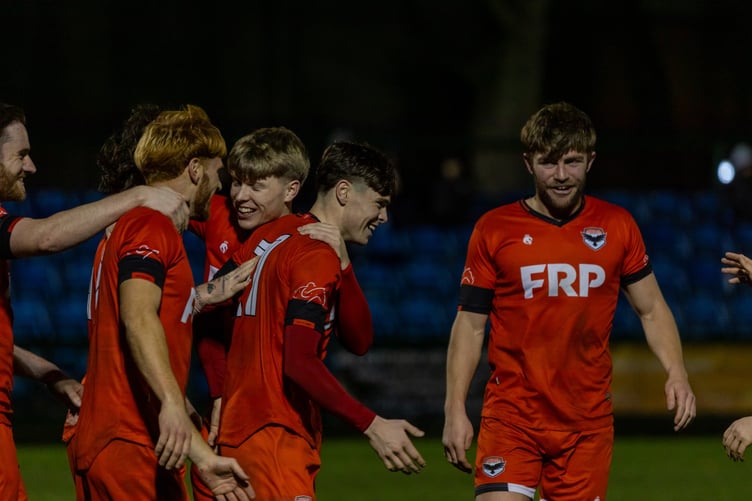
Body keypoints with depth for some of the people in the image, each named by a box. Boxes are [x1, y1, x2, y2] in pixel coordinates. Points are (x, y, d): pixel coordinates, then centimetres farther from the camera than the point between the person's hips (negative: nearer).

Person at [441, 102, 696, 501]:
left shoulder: (616, 226, 5)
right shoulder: (494, 229, 0)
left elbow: (652, 310, 11)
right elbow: (470, 324, 3)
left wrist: (676, 374, -5)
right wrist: (455, 409, -4)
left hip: (588, 422, 2)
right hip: (511, 416, -2)